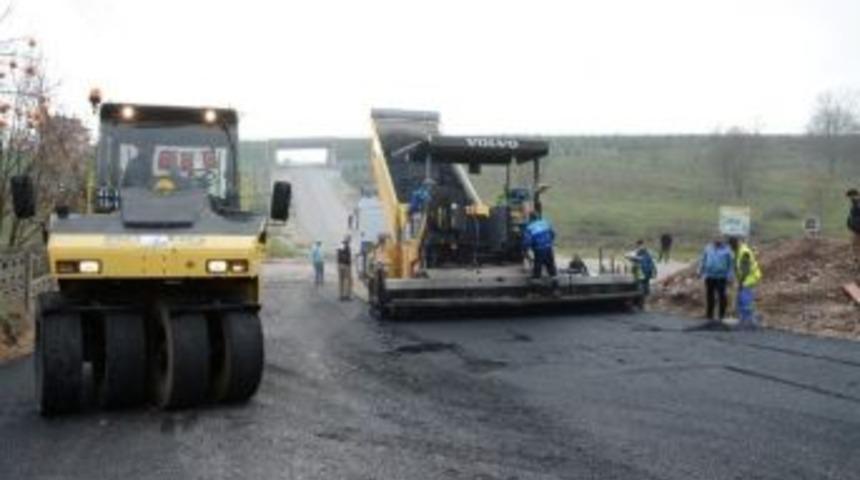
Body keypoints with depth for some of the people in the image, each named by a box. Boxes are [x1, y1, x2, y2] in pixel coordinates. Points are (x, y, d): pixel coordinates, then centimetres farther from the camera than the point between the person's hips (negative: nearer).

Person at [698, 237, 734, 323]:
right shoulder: (708, 248, 7)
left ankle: (721, 316, 7)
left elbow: (731, 264, 1)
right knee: (709, 296, 5)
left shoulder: (726, 250, 0)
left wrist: (729, 277, -5)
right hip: (709, 276, 2)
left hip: (721, 277, -2)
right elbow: (703, 260, 14)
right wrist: (700, 272, 12)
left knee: (721, 296, -2)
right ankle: (709, 315, 14)